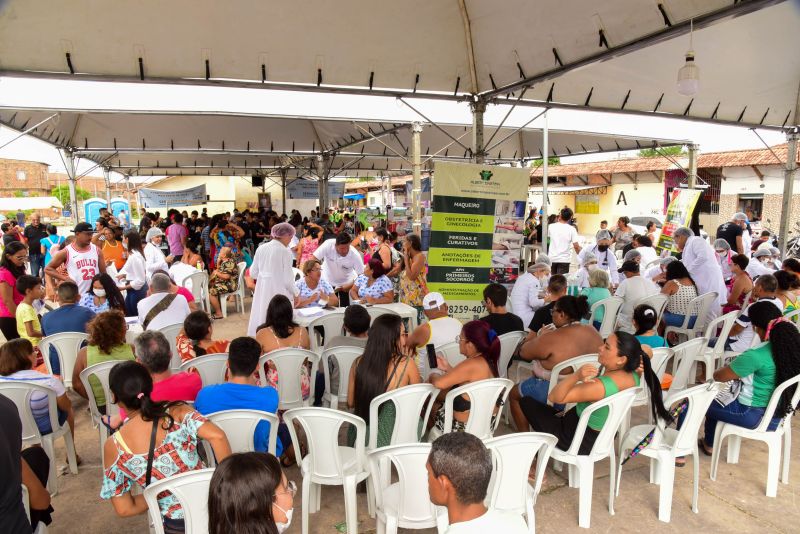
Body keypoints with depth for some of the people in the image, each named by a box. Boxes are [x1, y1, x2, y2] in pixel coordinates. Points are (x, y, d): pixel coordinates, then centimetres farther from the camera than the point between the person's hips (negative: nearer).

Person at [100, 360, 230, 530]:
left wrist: (156, 496, 12)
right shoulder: (176, 411, -10)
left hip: (176, 523, 0)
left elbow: (124, 509, -4)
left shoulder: (114, 446, -8)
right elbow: (216, 436, -25)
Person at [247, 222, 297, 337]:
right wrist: (295, 293, 4)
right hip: (278, 292, -6)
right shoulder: (285, 251, -11)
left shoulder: (261, 248, 5)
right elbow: (288, 279, -10)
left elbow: (253, 273, 9)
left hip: (262, 291, 6)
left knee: (260, 319, 13)